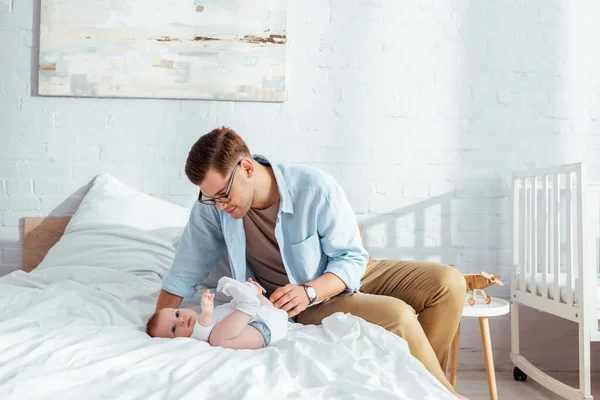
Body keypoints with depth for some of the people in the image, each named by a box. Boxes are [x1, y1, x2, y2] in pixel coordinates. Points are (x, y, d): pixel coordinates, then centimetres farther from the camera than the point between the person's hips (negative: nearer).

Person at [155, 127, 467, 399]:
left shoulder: (315, 188, -23)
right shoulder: (211, 208, -18)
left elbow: (352, 258, -15)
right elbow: (182, 277, -9)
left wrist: (309, 291, -31)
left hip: (345, 276, 2)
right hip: (303, 309, -2)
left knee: (448, 282, -14)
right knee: (397, 315, -28)